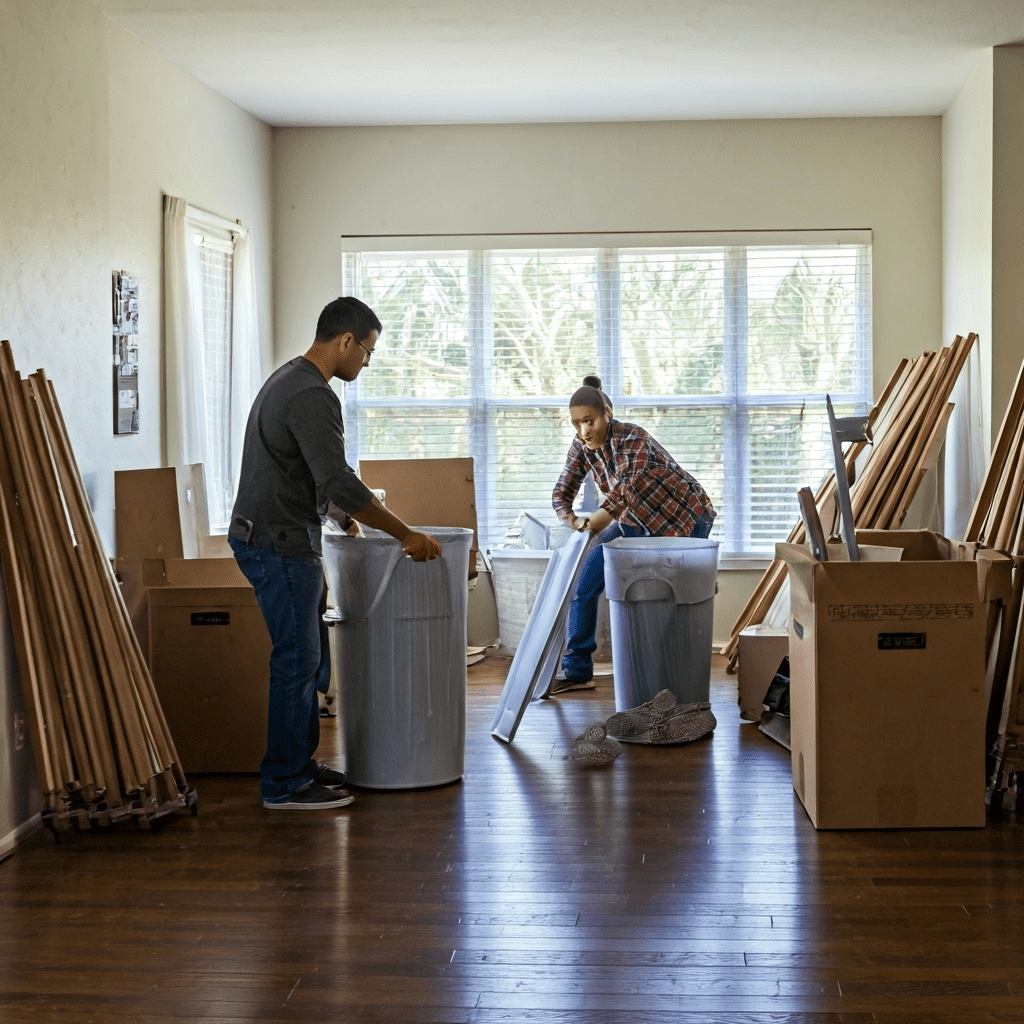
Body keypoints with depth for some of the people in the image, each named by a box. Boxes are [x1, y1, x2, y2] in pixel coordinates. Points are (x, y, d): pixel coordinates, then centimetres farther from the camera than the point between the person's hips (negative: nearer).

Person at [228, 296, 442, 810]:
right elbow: (340, 484, -27)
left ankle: (298, 763, 24)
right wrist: (406, 534, -21)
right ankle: (284, 785, 2)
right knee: (297, 661, -5)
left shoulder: (290, 379, 15)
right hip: (279, 543, -11)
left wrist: (342, 517, 34)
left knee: (307, 659, 16)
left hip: (277, 539, 11)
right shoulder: (312, 396, -20)